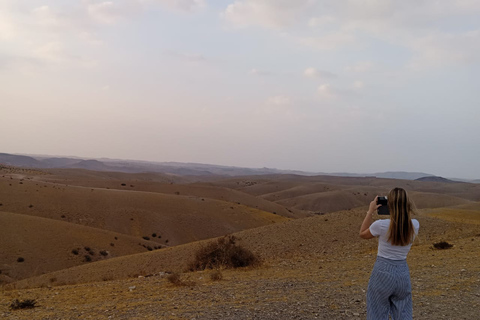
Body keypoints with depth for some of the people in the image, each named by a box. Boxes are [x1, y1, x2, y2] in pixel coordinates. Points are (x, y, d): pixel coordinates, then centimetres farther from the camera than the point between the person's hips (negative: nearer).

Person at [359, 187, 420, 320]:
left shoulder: (381, 225, -18)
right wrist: (405, 208, 12)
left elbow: (363, 234, 3)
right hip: (403, 272, 4)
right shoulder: (415, 225, -7)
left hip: (382, 272, -4)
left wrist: (370, 211, 3)